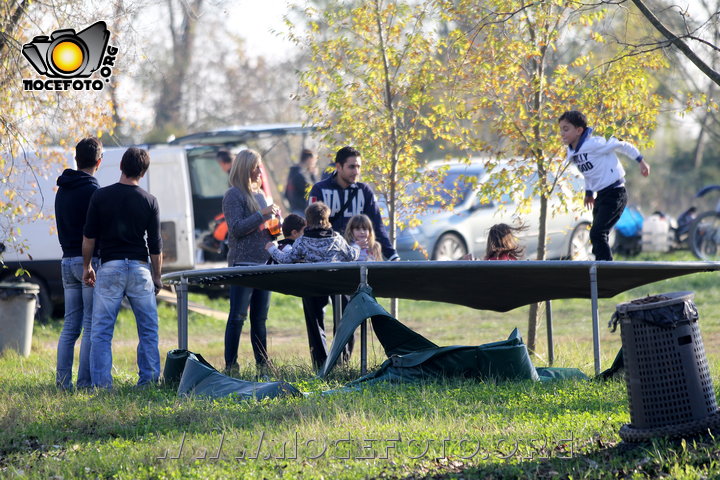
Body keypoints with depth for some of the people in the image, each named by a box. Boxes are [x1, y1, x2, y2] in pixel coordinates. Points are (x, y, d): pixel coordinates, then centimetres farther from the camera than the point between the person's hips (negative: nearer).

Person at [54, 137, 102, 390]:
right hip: (90, 261, -8)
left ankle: (63, 379, 6)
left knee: (70, 326, 10)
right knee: (91, 326, -6)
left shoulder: (62, 191, 15)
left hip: (67, 261, 8)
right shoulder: (92, 190, -12)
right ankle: (85, 381, -8)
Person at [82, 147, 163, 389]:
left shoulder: (100, 196, -1)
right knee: (148, 330, 9)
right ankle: (149, 379, 5)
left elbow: (89, 236, 1)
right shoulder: (149, 201, 1)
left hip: (109, 267, -1)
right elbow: (155, 244, 4)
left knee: (102, 330, 1)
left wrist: (87, 266, 13)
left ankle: (102, 382, -5)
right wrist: (157, 276, 14)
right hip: (139, 268, 1)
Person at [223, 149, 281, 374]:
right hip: (242, 263, -7)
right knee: (238, 317, -7)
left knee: (260, 317, 10)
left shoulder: (260, 195, 18)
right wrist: (263, 214, -19)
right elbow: (237, 228, -15)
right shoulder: (233, 195, -6)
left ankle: (262, 364, 13)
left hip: (263, 263, 7)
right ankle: (230, 365, -6)